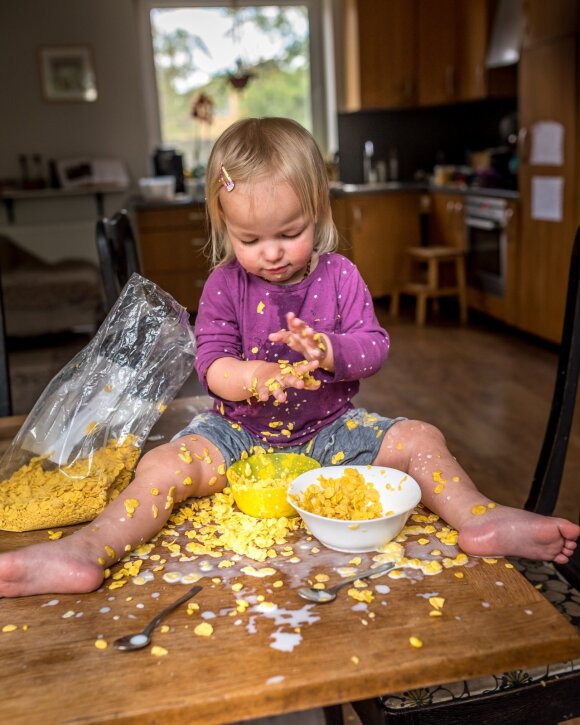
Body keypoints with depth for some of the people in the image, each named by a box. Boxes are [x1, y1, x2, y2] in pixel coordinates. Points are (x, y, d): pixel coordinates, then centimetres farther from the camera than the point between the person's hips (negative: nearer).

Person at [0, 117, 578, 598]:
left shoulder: (339, 275, -2)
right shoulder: (225, 284, -4)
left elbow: (374, 345, -5)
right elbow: (210, 361, -8)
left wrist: (330, 351, -28)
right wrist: (249, 377, -32)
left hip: (329, 427, 1)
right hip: (240, 431, -1)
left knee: (420, 439, -16)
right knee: (165, 464, -24)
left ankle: (480, 521, -24)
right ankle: (86, 553, -34)